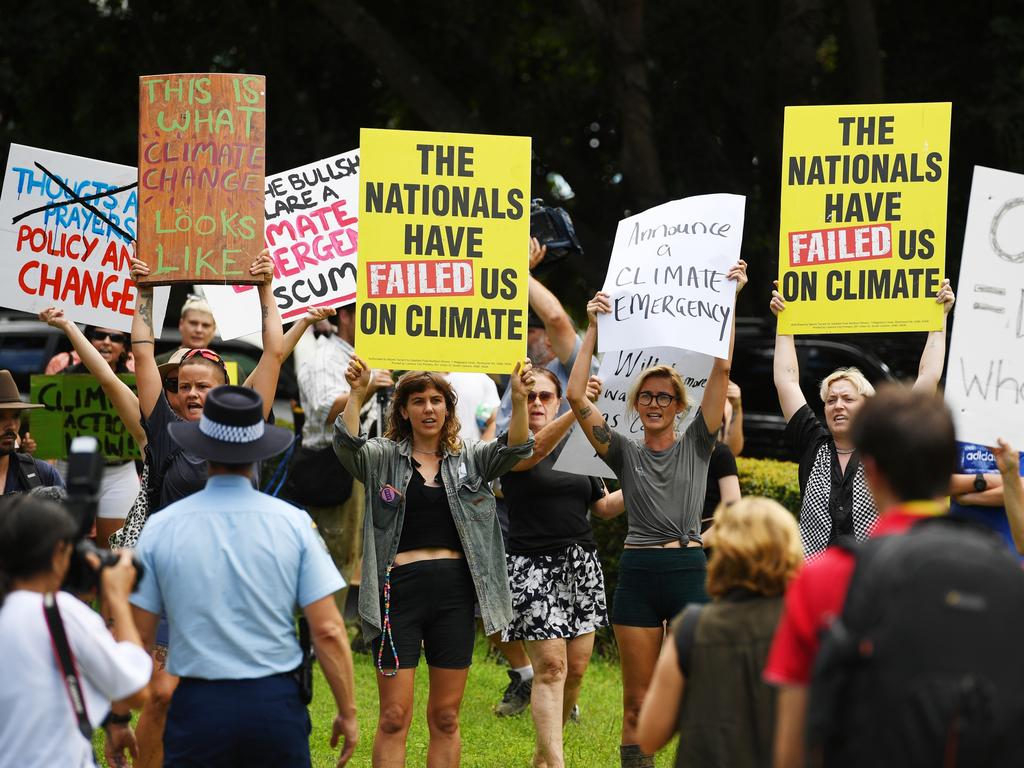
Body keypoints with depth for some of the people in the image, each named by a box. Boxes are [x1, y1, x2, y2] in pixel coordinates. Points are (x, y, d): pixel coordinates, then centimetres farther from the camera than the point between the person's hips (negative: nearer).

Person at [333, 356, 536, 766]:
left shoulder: (470, 458, 11)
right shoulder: (383, 458, 5)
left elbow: (514, 450, -6)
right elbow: (348, 444, -14)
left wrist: (519, 400, -24)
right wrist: (356, 394, -32)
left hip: (455, 593, 2)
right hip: (400, 589, -2)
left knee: (446, 717, 8)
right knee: (394, 717, -3)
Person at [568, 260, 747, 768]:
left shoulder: (696, 446, 7)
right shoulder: (625, 454, 9)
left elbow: (722, 369, -1)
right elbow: (576, 396, -2)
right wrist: (594, 328, -4)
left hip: (690, 571, -1)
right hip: (638, 573, 1)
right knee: (637, 704, 4)